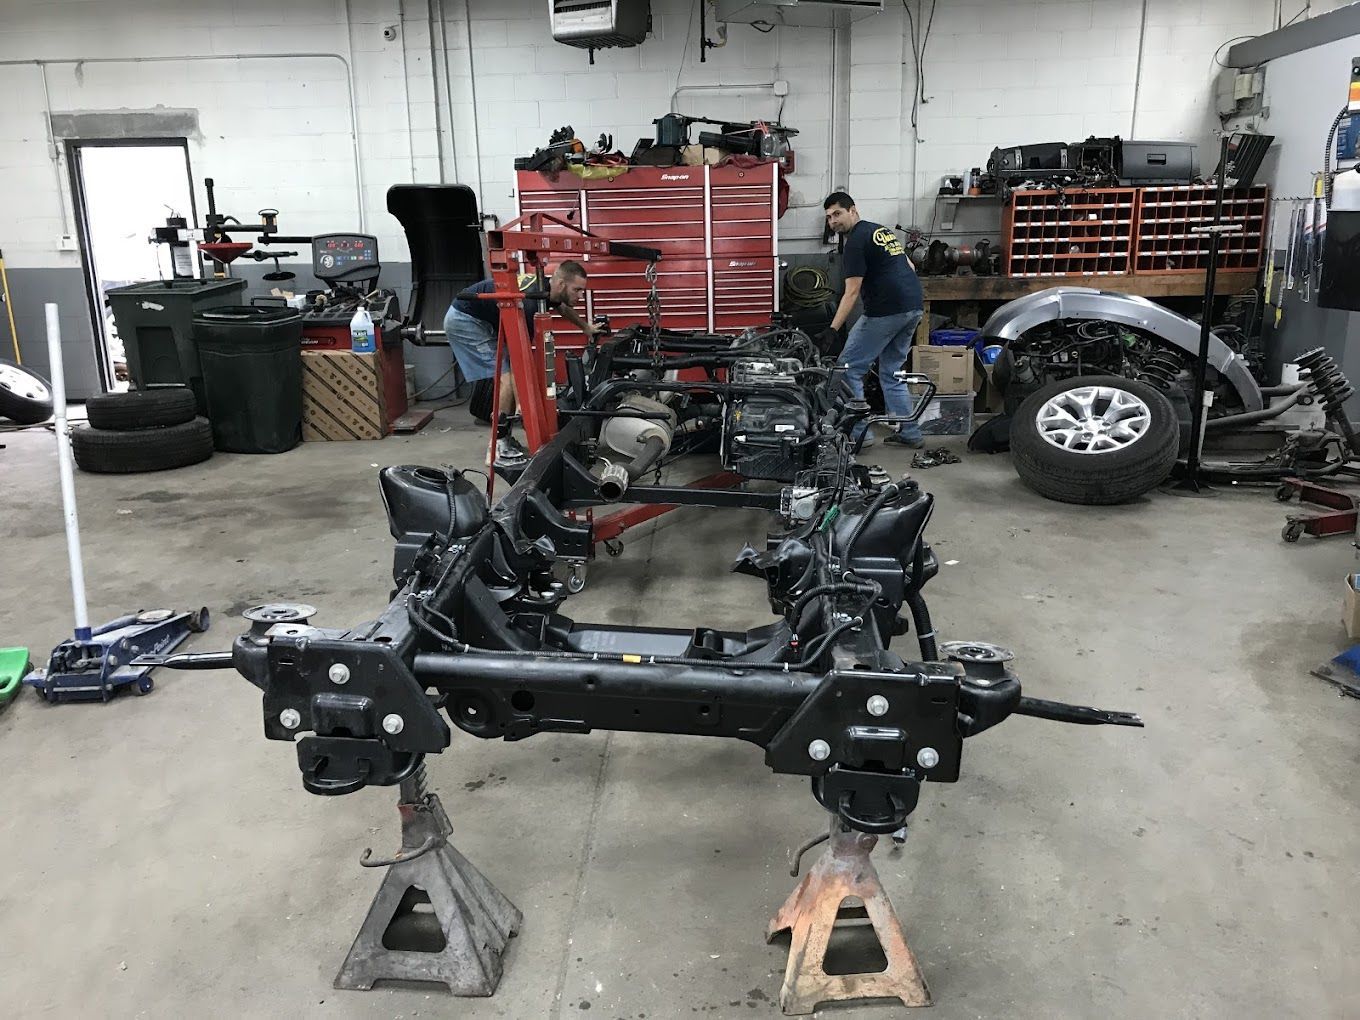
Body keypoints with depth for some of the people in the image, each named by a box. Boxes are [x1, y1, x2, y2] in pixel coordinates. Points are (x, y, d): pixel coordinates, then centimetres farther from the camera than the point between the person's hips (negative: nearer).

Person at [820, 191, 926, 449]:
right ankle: (910, 433, 18)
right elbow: (908, 266, 24)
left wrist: (833, 330, -18)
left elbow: (852, 292, -15)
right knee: (892, 372, 18)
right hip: (913, 307, 9)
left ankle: (859, 433, 1)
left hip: (886, 311, -9)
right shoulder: (881, 230, 20)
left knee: (849, 369, 0)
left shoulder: (856, 241, -8)